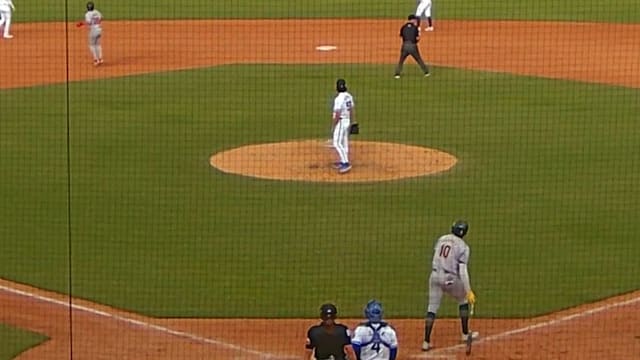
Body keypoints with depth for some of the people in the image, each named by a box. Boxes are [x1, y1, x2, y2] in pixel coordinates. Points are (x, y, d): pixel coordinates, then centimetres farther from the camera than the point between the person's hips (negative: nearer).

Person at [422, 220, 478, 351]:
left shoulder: (441, 239, 8)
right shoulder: (463, 247, -7)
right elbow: (462, 270, -13)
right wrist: (468, 291, -13)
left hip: (435, 276, 4)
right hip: (451, 279, -4)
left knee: (432, 308, 6)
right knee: (463, 300, 22)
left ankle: (426, 342, -1)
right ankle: (465, 334, 28)